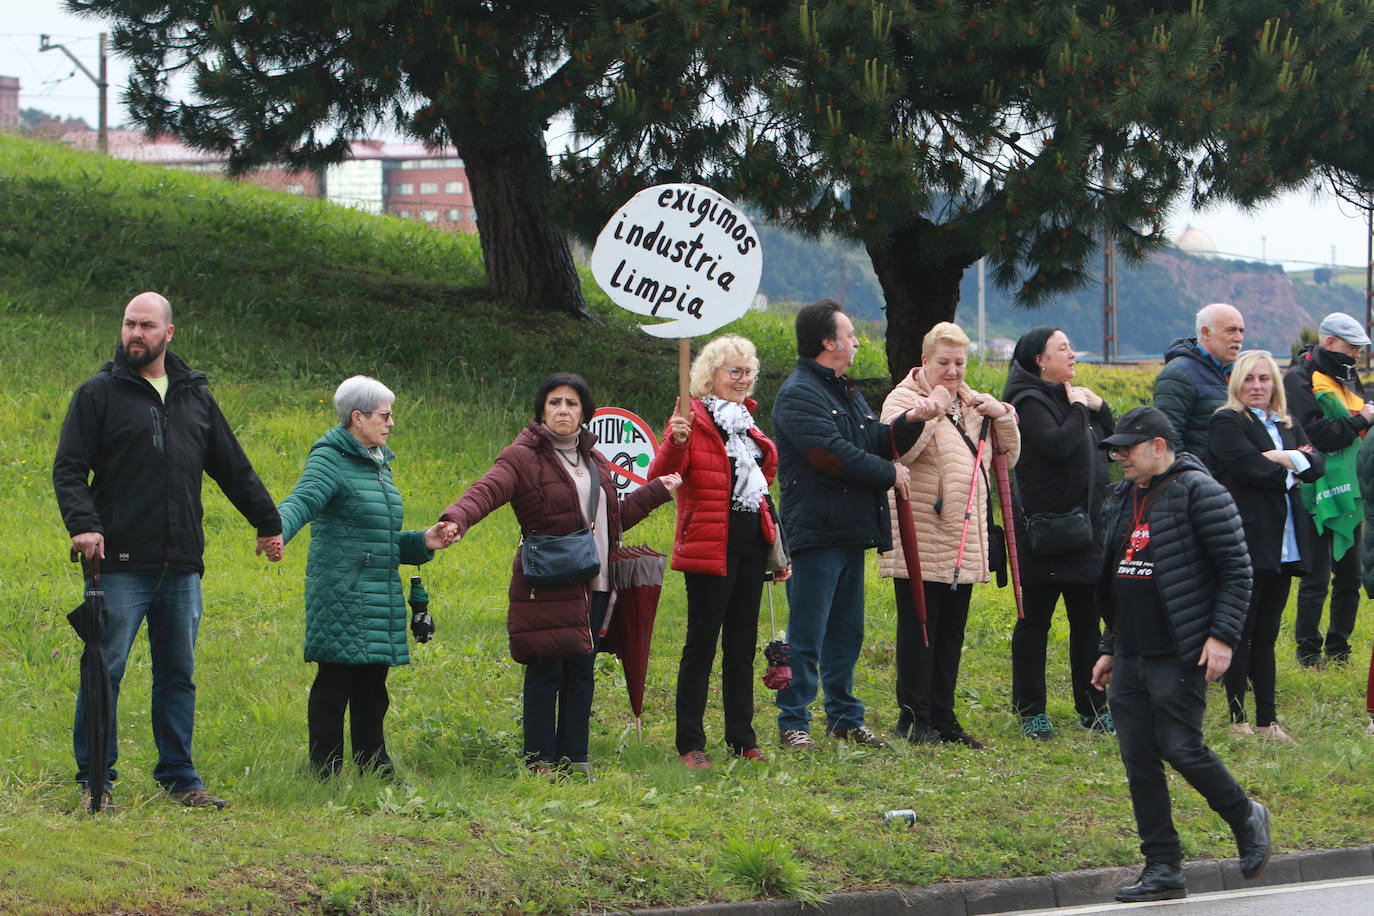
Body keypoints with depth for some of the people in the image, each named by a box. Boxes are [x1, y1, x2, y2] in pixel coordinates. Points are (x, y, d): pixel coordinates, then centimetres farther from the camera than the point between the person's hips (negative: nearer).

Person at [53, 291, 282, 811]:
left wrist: (268, 523, 27)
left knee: (178, 674, 8)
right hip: (122, 563, -4)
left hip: (182, 567, 4)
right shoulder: (99, 394, 1)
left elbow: (233, 469, 24)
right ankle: (95, 779, 2)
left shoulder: (195, 397, 15)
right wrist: (82, 524, -19)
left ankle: (178, 777, 15)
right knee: (106, 669, -4)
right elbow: (69, 468, -4)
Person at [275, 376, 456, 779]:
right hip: (341, 592, -8)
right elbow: (302, 500, -26)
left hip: (379, 601, 8)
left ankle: (374, 768, 19)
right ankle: (327, 772, -1)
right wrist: (277, 531, -46)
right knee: (334, 684, -6)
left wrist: (423, 542, 11)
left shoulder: (378, 464, 20)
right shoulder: (330, 461, -7)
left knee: (372, 686, 12)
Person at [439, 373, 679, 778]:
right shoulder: (524, 457, -6)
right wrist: (456, 518, -44)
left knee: (582, 673, 8)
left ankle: (575, 759, 16)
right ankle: (540, 762, 3)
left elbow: (614, 518, 28)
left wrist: (655, 491, 30)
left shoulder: (592, 459, 17)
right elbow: (487, 490, -24)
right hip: (547, 588, -6)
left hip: (594, 587, 6)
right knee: (546, 672, -5)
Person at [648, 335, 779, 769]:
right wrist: (675, 444, -36)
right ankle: (690, 744, -2)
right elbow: (660, 477, -17)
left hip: (751, 542, 7)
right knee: (702, 643, -5)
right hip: (711, 546, -7)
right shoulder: (693, 420, -7)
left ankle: (742, 738, 15)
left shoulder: (746, 421, 17)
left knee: (743, 644, 10)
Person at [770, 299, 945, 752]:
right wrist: (889, 474, -11)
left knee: (846, 632, 14)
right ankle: (792, 724, -4)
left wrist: (911, 420, -3)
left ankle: (844, 716, 22)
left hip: (852, 530, 9)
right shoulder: (798, 395, -11)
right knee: (806, 635, -7)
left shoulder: (846, 392, 21)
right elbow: (832, 455, -20)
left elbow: (878, 443, 16)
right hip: (817, 531, -9)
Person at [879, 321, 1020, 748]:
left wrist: (1001, 415, 2)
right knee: (919, 629, -5)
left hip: (964, 543, 7)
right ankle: (914, 719, 0)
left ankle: (943, 719, 15)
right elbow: (899, 449, -20)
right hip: (920, 540, -7)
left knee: (951, 633, 9)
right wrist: (932, 408, -20)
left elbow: (1009, 455, 18)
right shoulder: (904, 398, -3)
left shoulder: (971, 403, 18)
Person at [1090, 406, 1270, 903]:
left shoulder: (1199, 492, -9)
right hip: (1130, 658, 8)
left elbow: (1236, 569, -10)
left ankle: (1246, 819, 14)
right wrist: (1109, 648, 23)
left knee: (1180, 747, -11)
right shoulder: (1123, 499, 17)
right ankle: (1163, 869, 8)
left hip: (1180, 657, -8)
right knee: (1138, 760, 3)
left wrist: (1222, 636, -17)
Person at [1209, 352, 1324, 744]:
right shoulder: (1226, 423, -5)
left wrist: (1287, 459, -12)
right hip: (1247, 543, -7)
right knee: (1241, 631, -3)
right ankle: (1238, 719, 2)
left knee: (1266, 634, 10)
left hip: (1283, 546, 7)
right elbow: (1253, 468, -18)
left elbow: (1317, 465, 5)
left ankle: (1267, 719, 12)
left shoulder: (1287, 425, 17)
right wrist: (1291, 471, -4)